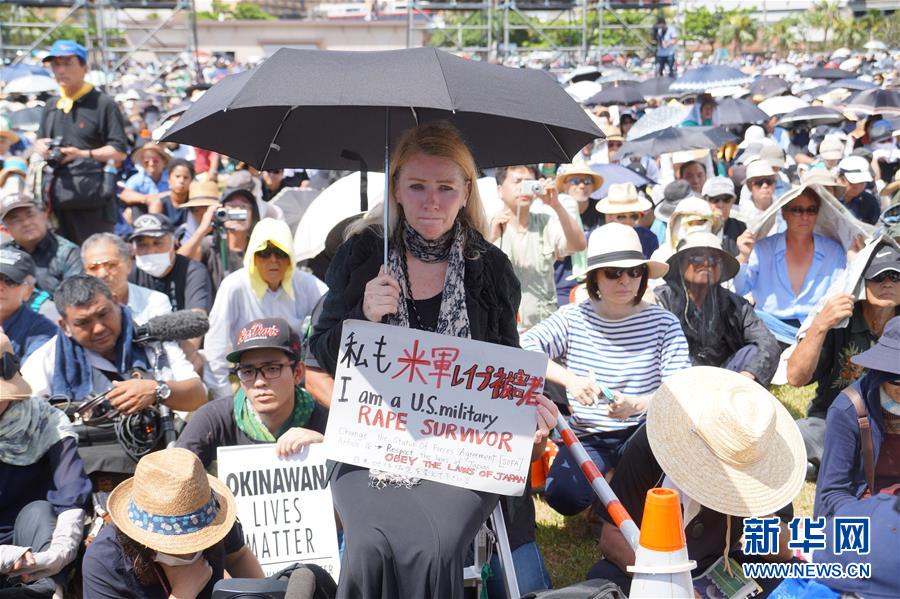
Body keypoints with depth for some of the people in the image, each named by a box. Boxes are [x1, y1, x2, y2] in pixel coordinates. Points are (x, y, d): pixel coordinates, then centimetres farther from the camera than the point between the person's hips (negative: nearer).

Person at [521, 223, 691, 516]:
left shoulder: (663, 322, -4)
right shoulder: (573, 317, -2)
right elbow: (525, 347, -16)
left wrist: (636, 404, -32)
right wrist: (569, 378, -34)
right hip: (587, 437, 1)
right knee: (563, 496, -24)